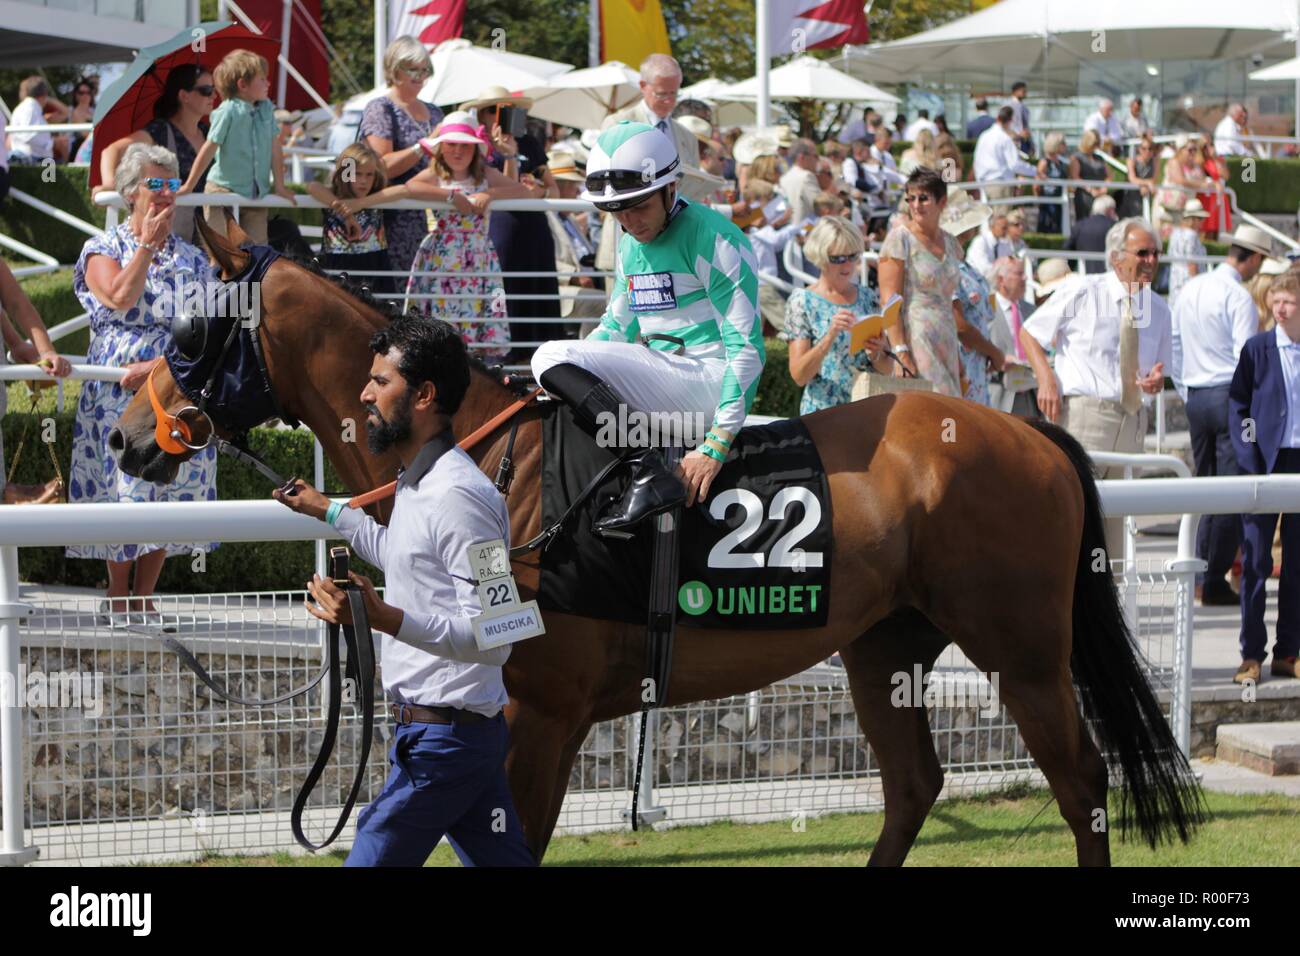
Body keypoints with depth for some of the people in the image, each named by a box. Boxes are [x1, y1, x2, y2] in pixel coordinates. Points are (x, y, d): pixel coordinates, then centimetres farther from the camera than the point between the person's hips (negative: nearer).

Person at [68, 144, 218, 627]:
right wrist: (148, 245, -10)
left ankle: (143, 600, 10)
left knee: (169, 495, 2)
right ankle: (116, 601, 3)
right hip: (117, 395, -3)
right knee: (124, 485, -7)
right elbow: (120, 297, -16)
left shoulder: (192, 258, 11)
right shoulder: (104, 249, 4)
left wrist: (159, 365, -15)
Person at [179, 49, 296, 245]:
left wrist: (280, 186, 8)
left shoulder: (266, 109, 2)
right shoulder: (227, 112, -16)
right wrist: (189, 186, -13)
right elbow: (209, 149, -15)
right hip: (224, 190, -6)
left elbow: (275, 149, 8)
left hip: (256, 193, 6)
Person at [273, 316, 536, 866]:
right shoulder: (418, 484, 13)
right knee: (505, 861, 10)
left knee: (371, 858, -6)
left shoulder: (456, 495, -19)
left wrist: (386, 619, -34)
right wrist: (329, 512, 45)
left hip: (441, 735, -10)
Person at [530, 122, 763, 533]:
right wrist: (556, 379, 6)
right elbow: (617, 325, 25)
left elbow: (746, 347, -16)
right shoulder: (630, 245, 15)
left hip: (710, 383, -9)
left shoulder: (714, 240, -11)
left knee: (552, 356, -19)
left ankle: (649, 473, -31)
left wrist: (717, 443, -22)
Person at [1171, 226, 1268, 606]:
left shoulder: (1190, 289, 10)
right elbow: (1246, 357, -16)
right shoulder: (1239, 297, -12)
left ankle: (1200, 572, 13)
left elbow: (1173, 345, 15)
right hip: (1231, 395, -7)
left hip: (1195, 398, 7)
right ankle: (1215, 581, -7)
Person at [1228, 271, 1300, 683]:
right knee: (1255, 563, 0)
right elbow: (1238, 405, 1)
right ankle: (1251, 656, 4)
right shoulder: (1257, 349, 1)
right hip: (1265, 464, -1)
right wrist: (1249, 459, -8)